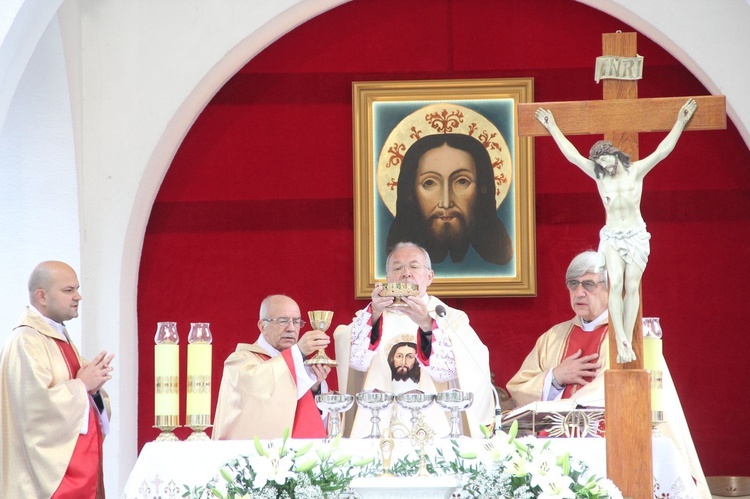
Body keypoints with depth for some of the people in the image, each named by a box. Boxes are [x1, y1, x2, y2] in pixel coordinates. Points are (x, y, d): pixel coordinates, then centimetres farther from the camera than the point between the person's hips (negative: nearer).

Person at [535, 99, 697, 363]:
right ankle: (621, 341, -23)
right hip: (612, 236, 1)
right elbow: (572, 154, 6)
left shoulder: (636, 171, -1)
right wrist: (552, 128, 7)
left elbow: (662, 151, -8)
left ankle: (627, 343, -5)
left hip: (636, 235, -1)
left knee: (632, 287, -5)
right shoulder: (599, 175, 4)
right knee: (616, 284, -16)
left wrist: (680, 123, -13)